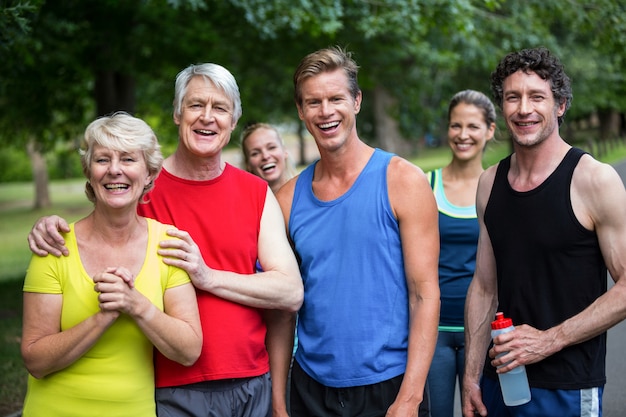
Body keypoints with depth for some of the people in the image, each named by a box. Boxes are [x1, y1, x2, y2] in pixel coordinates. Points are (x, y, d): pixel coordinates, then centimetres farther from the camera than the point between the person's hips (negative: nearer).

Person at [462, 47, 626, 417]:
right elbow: (484, 286, 11)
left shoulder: (594, 180, -11)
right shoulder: (490, 183, 6)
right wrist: (472, 375, 6)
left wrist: (549, 340, -16)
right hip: (498, 381, 5)